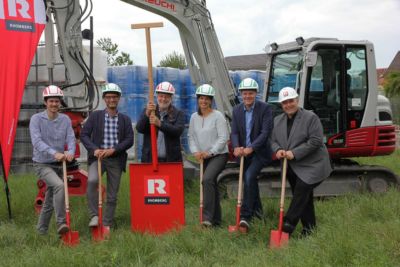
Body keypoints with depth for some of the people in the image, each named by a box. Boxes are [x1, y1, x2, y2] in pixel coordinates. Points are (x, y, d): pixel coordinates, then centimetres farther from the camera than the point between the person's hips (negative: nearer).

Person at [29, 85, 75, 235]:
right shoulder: (36, 119, -9)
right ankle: (61, 223, -25)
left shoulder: (65, 119, 2)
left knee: (50, 200, 14)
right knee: (60, 185, -30)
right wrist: (54, 153, -38)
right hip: (42, 164, -5)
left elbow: (71, 138, -8)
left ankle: (41, 231, 30)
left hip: (59, 164, 5)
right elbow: (37, 141, -22)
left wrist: (70, 152, -31)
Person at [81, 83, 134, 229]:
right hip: (98, 157, -2)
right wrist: (94, 149, -16)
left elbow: (129, 140, 0)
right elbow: (84, 135, 1)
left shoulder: (125, 119, 9)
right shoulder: (95, 116, 6)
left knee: (112, 196, 5)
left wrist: (113, 150, -14)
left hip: (116, 159, 2)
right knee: (92, 180, -31)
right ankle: (94, 216, -20)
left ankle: (107, 225, 17)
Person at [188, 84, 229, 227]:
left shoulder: (218, 116, -9)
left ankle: (207, 217, -25)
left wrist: (210, 152, -18)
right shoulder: (194, 117, 7)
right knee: (211, 185, 12)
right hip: (204, 157, 6)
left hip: (219, 155, -6)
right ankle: (216, 219, 22)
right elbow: (191, 136, 9)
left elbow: (223, 138, -13)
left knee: (207, 179, -27)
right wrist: (195, 151, -7)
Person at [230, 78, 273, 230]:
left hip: (260, 152, -5)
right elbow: (234, 132, -2)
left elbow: (266, 132, -17)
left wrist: (251, 148, -28)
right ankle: (257, 211, 37)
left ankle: (246, 216, -20)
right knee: (250, 182, 16)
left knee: (249, 177, -23)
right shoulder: (237, 110, 4)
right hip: (244, 153, 5)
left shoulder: (265, 108, -10)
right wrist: (236, 147, -22)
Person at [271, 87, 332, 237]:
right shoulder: (277, 121, 9)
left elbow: (315, 141, -17)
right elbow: (274, 141, 11)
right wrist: (278, 150, -13)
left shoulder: (310, 117, -11)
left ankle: (288, 225, -15)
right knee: (304, 197, 12)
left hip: (311, 165, -6)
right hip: (292, 167, 7)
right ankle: (308, 227, 20)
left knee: (301, 191, -17)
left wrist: (294, 153, -22)